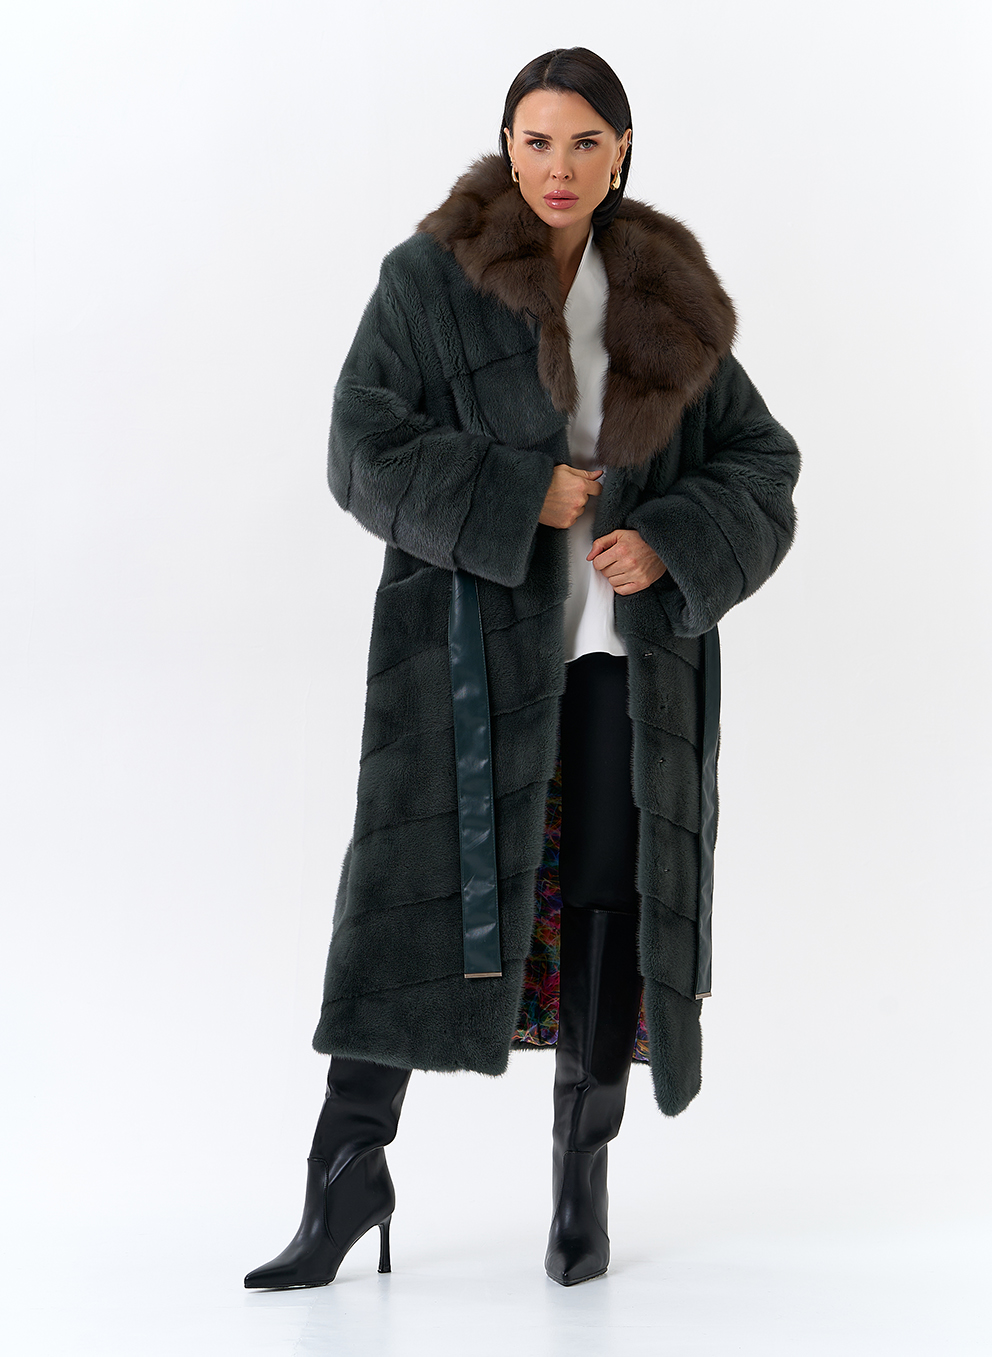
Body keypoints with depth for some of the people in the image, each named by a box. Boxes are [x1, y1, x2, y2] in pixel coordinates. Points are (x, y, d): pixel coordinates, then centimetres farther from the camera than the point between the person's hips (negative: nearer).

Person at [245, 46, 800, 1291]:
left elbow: (760, 465, 8)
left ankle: (583, 1176, 16)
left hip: (627, 643, 3)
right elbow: (366, 450, -8)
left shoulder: (666, 300, 9)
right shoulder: (429, 280, -1)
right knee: (423, 887, -6)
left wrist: (670, 543, -11)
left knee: (611, 897, 3)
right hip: (473, 636, -3)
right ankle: (349, 1170, 4)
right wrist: (520, 498, -16)